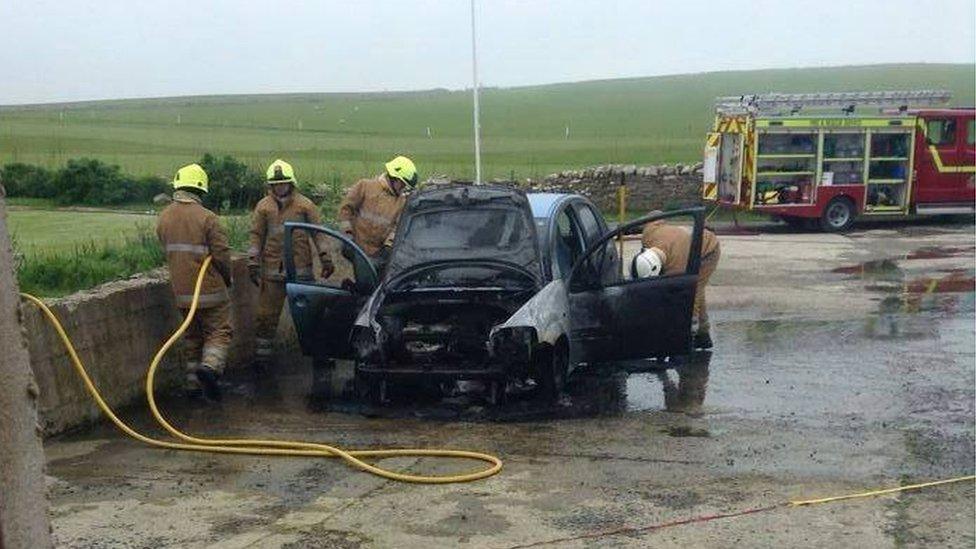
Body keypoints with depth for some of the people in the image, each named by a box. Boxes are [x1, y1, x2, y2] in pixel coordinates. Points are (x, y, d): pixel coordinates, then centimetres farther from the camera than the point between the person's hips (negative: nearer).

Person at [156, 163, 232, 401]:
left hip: (181, 290, 5)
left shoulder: (164, 218, 4)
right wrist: (227, 278, 4)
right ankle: (210, 366, -22)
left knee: (192, 336, 17)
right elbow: (221, 254, -14)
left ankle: (193, 382, 18)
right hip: (210, 289, -5)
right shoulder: (206, 217, -15)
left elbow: (167, 250, 10)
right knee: (218, 331, 3)